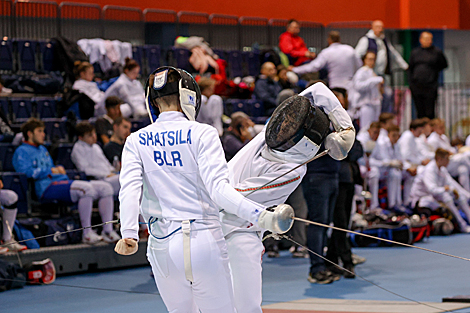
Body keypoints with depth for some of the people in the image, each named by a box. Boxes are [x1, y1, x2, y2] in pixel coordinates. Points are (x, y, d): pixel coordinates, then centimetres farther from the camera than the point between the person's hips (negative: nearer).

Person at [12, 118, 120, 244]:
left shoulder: (43, 149, 33)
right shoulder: (22, 151, 4)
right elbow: (25, 172, -12)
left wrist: (59, 168, 13)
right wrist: (50, 171, -9)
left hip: (63, 182, 10)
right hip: (46, 188, -10)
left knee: (105, 187, -5)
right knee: (86, 188, -34)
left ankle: (108, 230, -7)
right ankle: (87, 233, -30)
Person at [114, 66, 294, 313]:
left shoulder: (136, 141, 5)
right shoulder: (202, 134, -4)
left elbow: (130, 189, -12)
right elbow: (218, 189, -18)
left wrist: (129, 235, -24)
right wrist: (261, 216, -25)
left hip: (163, 245, 3)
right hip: (204, 241, -3)